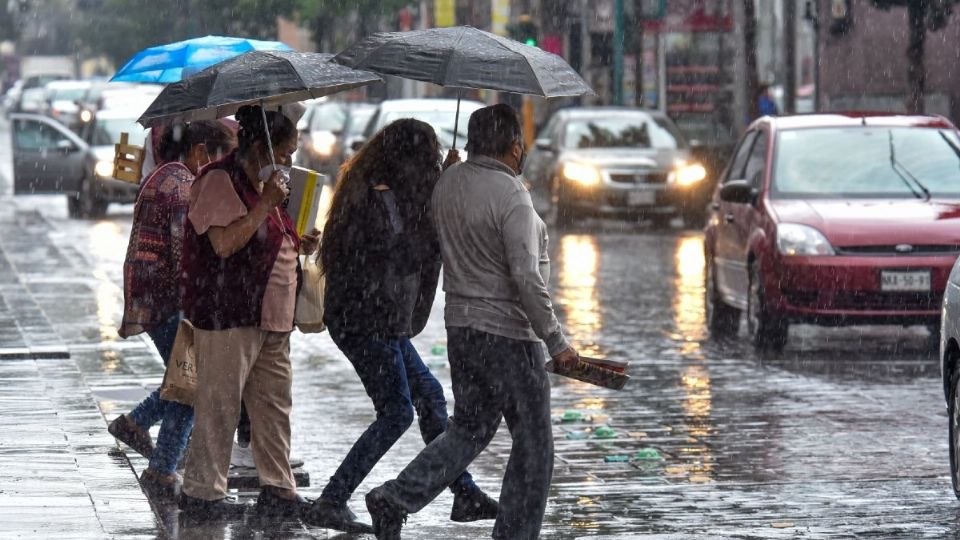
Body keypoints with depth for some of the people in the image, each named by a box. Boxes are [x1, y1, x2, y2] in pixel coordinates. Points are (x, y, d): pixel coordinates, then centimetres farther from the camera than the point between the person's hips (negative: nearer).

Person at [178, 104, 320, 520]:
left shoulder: (262, 183, 18)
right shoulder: (219, 181, -12)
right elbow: (225, 243, -23)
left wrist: (298, 243, 12)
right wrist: (266, 203, -22)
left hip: (269, 315, 10)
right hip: (229, 313, -10)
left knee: (274, 405, 9)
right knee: (219, 405, -5)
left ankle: (278, 490, 14)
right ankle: (201, 492, 2)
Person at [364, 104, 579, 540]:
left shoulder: (448, 182, 5)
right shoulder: (511, 197, -19)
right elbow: (527, 279, -22)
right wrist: (556, 343, -18)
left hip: (459, 324, 8)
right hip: (507, 332, -8)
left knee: (469, 428, 18)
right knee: (533, 443, 5)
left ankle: (395, 499, 6)